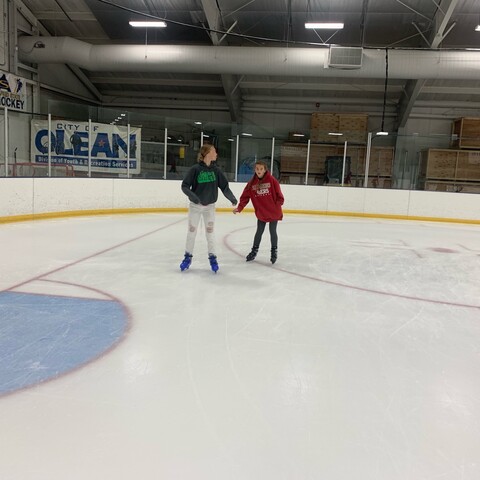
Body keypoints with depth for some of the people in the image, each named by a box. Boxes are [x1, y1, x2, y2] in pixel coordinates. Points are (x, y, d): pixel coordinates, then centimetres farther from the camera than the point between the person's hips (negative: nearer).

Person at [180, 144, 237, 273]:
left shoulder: (216, 170, -4)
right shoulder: (195, 169, -13)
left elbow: (224, 186, 1)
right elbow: (184, 186, -13)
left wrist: (232, 198, 3)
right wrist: (192, 196, -28)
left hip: (210, 206, 2)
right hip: (195, 205, -2)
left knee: (210, 232, 4)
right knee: (192, 231, 7)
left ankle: (213, 258, 16)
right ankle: (188, 257, 22)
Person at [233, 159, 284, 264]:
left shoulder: (272, 180, -13)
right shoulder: (252, 183, -4)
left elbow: (278, 193, -8)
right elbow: (245, 196, -8)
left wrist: (279, 203, -15)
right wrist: (239, 208, -18)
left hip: (274, 212, -2)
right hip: (261, 213, 3)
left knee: (273, 231, 7)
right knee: (259, 232, 12)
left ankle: (274, 251, 26)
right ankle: (254, 251, 27)